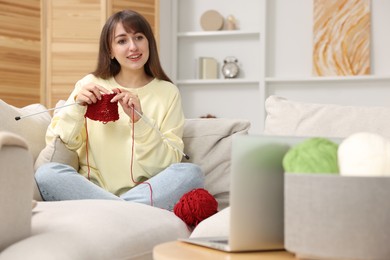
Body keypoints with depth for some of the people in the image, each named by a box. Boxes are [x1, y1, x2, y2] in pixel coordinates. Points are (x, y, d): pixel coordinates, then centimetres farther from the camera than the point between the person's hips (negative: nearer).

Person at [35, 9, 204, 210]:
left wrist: (139, 120, -15)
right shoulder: (90, 84, 11)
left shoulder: (167, 92, 9)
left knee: (190, 173, -29)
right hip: (92, 188, 1)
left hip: (145, 192, -1)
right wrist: (76, 107, -11)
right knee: (46, 173, -28)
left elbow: (170, 163, -1)